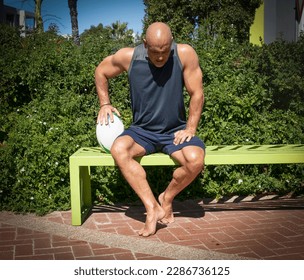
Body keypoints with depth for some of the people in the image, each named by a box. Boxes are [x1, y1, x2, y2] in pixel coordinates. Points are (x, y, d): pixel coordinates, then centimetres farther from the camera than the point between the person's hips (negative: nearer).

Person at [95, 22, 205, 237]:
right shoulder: (128, 57, -8)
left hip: (175, 131, -1)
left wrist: (190, 129, -9)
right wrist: (105, 104, 4)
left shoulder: (185, 54, -12)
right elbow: (101, 72, 11)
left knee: (196, 160, -30)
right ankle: (152, 207, -24)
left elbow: (197, 94, -5)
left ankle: (167, 198, 0)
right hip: (142, 131, 1)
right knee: (118, 149, -30)